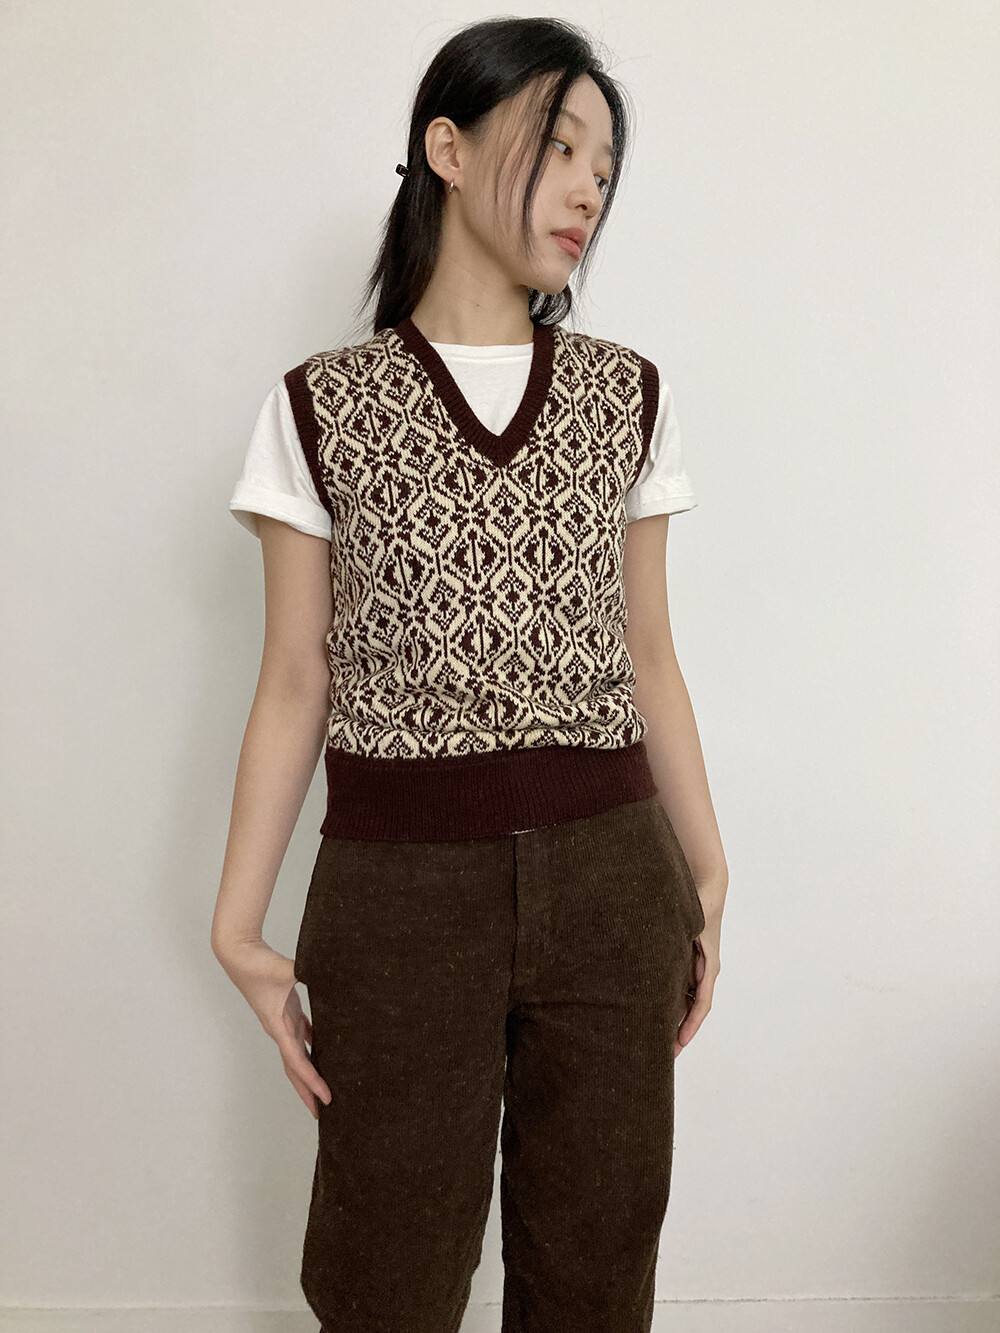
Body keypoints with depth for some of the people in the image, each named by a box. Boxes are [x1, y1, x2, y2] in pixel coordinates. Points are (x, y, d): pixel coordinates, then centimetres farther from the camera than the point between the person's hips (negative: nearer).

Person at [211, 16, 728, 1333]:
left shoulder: (630, 398, 7)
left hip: (608, 882, 2)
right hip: (398, 886, -2)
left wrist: (707, 881, 10)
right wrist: (239, 923, -4)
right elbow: (297, 681, 0)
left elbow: (646, 657, 10)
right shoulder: (319, 408, 0)